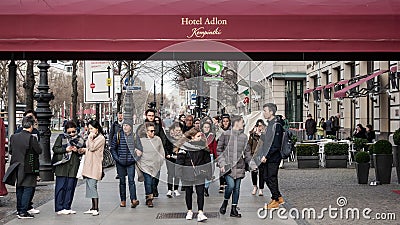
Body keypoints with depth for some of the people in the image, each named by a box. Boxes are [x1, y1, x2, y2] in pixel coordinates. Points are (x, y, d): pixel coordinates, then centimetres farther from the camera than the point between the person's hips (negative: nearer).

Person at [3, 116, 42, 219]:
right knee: (28, 189, 0)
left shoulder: (14, 137, 2)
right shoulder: (31, 138, -17)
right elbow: (39, 151, -12)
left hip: (17, 167, 7)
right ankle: (23, 212, -1)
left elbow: (10, 151, 9)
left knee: (19, 189, 16)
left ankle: (19, 210, 26)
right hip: (29, 168, -6)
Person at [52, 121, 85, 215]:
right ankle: (59, 208, 2)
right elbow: (55, 149, 0)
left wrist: (77, 150, -5)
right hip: (62, 166, -3)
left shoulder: (80, 139, 11)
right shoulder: (61, 137, 4)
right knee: (61, 187, -3)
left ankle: (67, 207, 13)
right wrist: (65, 149, -12)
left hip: (74, 167, 3)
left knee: (70, 187, 5)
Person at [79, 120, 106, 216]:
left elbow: (92, 147, -17)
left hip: (95, 165, -9)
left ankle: (96, 209, -11)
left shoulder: (101, 138, -8)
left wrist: (90, 138, -8)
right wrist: (84, 150, 9)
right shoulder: (92, 137, 20)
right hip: (88, 165, 9)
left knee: (92, 186, -13)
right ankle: (93, 208, 15)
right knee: (90, 187, 9)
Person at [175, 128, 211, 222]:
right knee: (188, 192, 10)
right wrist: (180, 172, -10)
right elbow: (180, 160, -6)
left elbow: (207, 159, 10)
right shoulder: (184, 146, -8)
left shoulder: (203, 145, 3)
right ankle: (189, 211, 25)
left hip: (200, 173, 2)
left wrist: (207, 171, 7)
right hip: (188, 173, -2)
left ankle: (200, 213, -5)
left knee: (200, 192, -5)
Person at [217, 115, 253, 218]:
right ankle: (225, 202, 11)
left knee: (237, 188, 5)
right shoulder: (225, 134, -2)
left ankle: (234, 209, 17)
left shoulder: (244, 137, 9)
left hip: (239, 166, 4)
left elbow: (247, 152, 15)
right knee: (231, 185, -17)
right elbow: (219, 150, 1)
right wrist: (221, 163, -6)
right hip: (228, 166, -4)